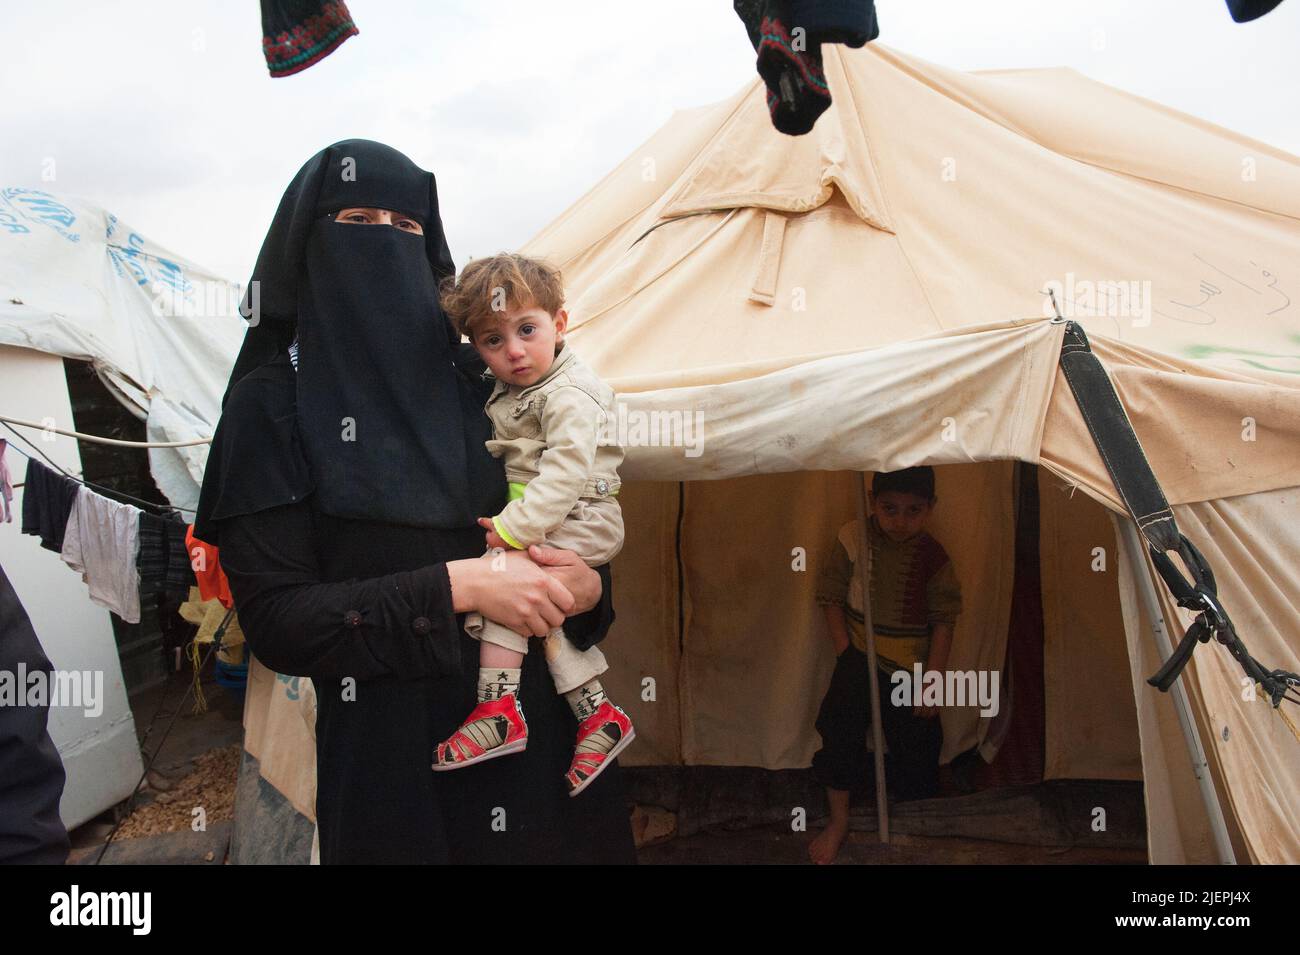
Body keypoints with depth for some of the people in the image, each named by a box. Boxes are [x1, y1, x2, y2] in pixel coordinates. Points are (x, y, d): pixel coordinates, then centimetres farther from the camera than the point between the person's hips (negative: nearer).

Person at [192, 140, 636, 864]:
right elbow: (275, 619, -11)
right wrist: (453, 588, -20)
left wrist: (587, 587, -11)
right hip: (394, 750, -3)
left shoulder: (479, 376, 6)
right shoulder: (273, 403, -4)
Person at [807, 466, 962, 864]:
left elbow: (943, 622, -6)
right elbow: (831, 597, -3)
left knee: (915, 742, 9)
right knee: (841, 731, -3)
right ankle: (838, 820, 19)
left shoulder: (933, 557, -13)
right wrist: (845, 653, -7)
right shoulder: (852, 538, -12)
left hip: (910, 666, 0)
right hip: (858, 657, 0)